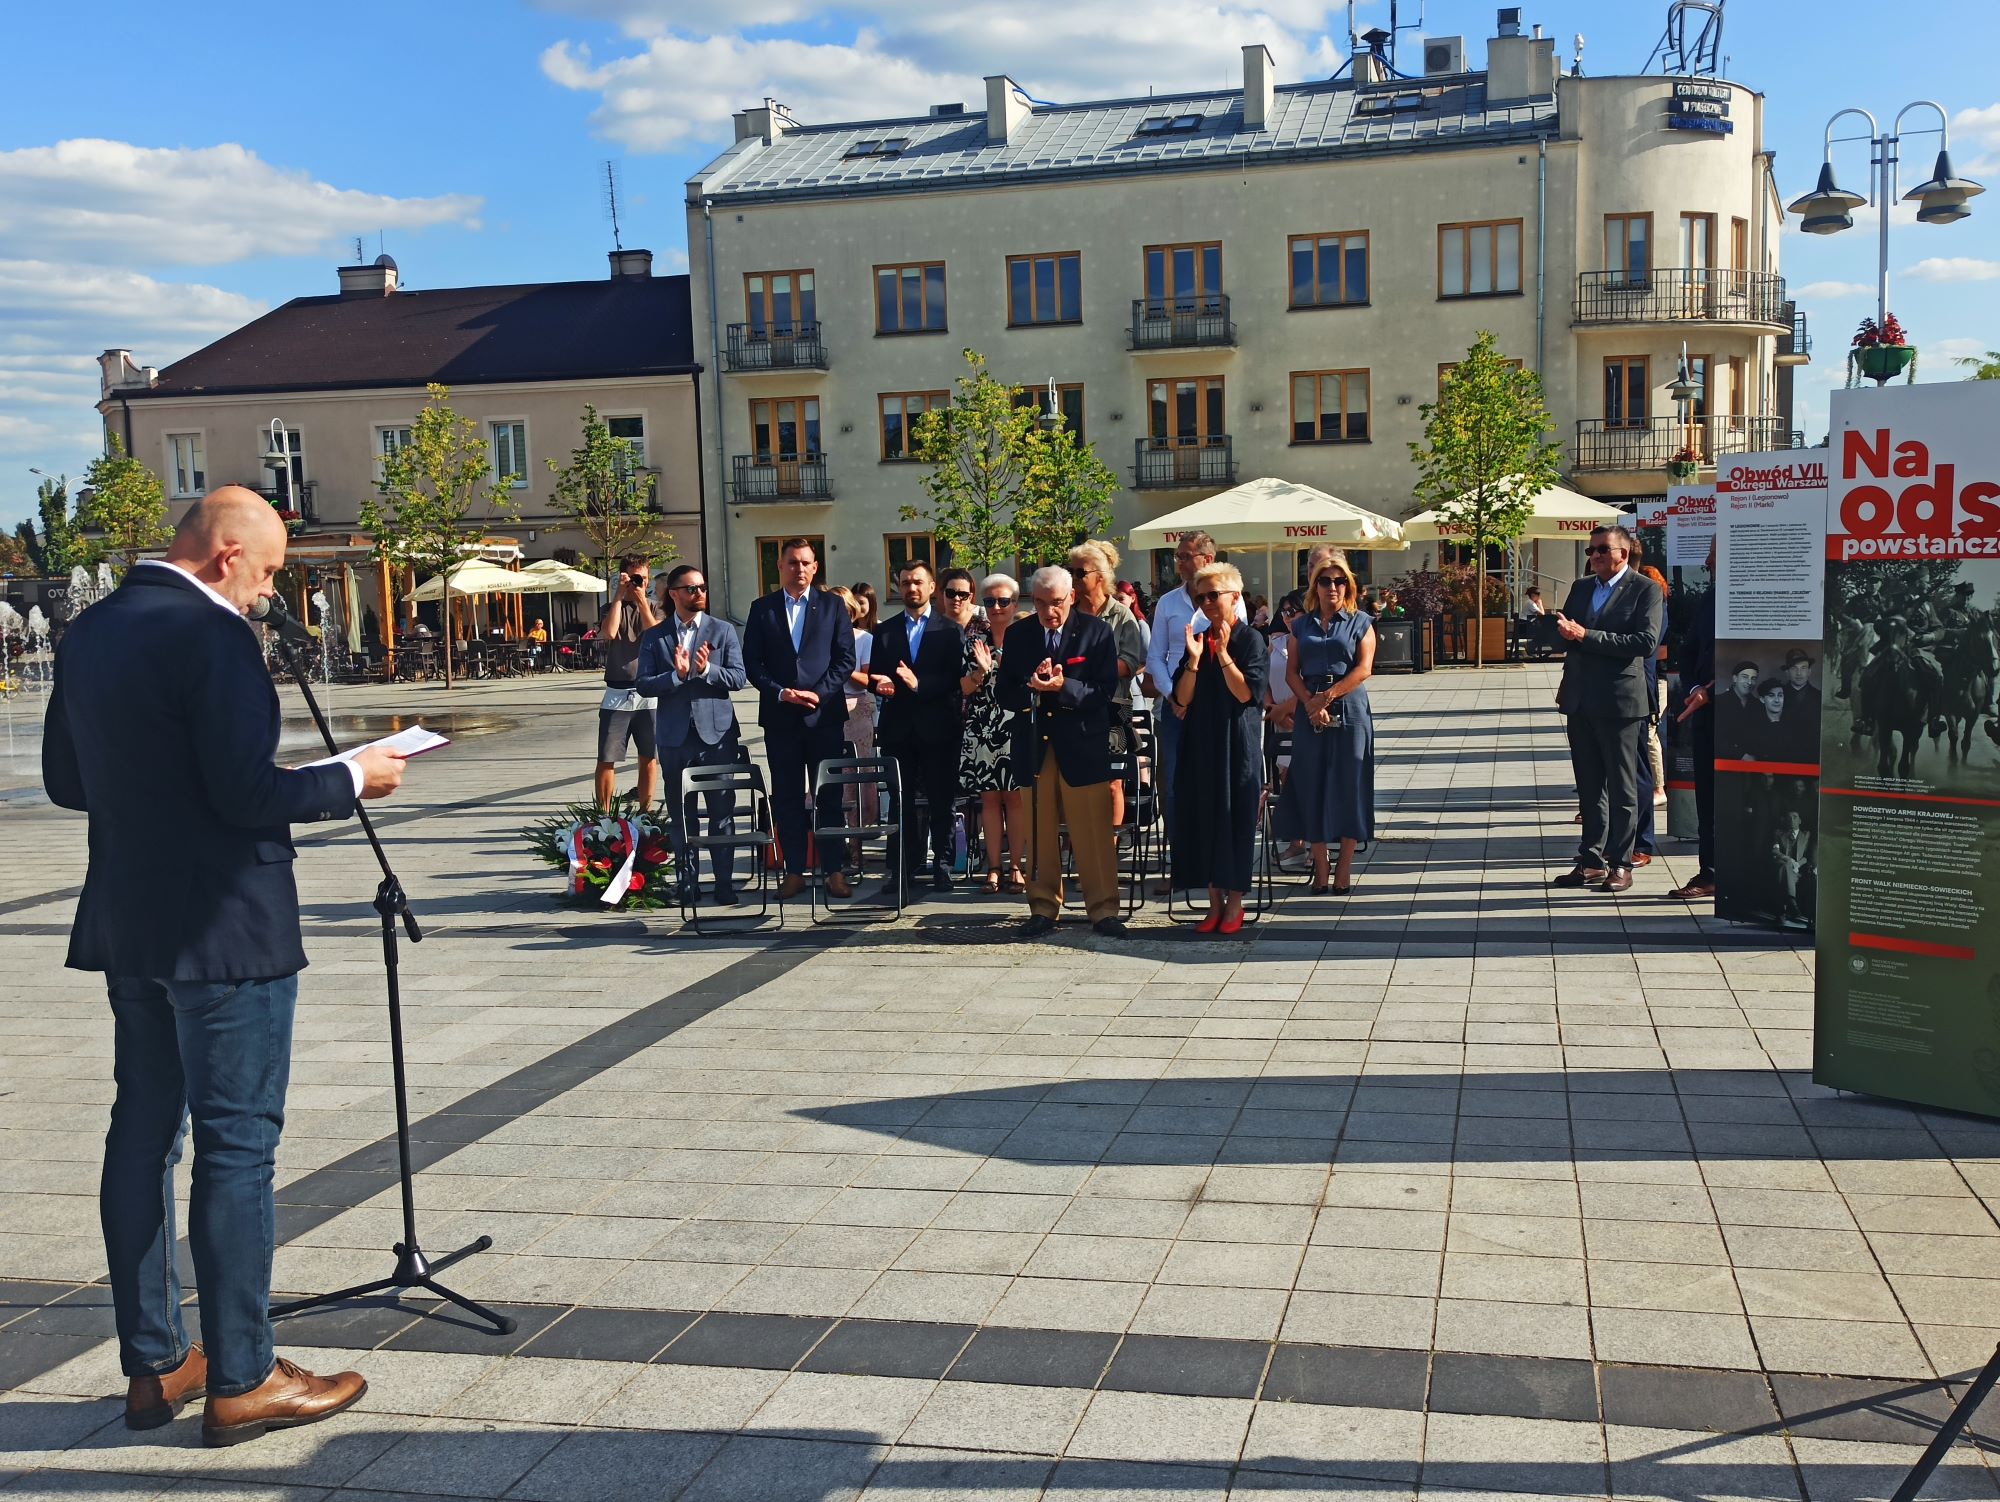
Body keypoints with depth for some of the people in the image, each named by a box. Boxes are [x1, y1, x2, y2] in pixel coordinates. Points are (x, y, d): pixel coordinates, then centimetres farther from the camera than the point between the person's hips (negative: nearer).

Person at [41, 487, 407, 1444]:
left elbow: (66, 779, 15)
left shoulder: (88, 632, 9)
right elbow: (247, 792, -22)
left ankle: (152, 1365, 25)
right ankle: (241, 1381, 8)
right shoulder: (213, 636, -18)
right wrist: (351, 778, -8)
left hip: (127, 928, 9)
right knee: (236, 1146, -1)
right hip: (224, 931, -9)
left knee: (142, 1133, 14)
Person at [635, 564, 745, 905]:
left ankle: (724, 884, 7)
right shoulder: (654, 637, 6)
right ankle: (686, 884, 14)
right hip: (675, 736, 1)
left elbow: (738, 678, -3)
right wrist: (676, 675, -18)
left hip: (717, 733, -1)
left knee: (722, 812, 1)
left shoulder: (723, 631, 5)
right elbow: (643, 684, -2)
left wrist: (707, 669, -19)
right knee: (679, 815, 6)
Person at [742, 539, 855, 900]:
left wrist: (819, 693, -11)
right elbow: (752, 663, 4)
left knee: (829, 796, 2)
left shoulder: (832, 606, 6)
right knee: (787, 798, 5)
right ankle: (794, 872, 11)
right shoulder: (762, 608, 8)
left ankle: (833, 870, 8)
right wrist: (780, 692, -10)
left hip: (824, 713, -1)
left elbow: (845, 657, 1)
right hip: (779, 715, 1)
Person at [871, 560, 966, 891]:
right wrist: (882, 685, -12)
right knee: (901, 801, 4)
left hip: (938, 727, -2)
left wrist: (919, 683, -21)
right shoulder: (884, 631, 13)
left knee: (941, 801, 1)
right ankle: (906, 866, 11)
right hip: (898, 727, 3)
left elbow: (956, 678, -7)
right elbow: (874, 678, 10)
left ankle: (942, 867, 8)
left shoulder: (951, 630, 3)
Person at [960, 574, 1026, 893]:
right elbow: (964, 688, 4)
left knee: (1015, 797, -1)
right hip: (982, 730, 2)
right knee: (989, 798, 3)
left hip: (1017, 729, -2)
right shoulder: (973, 641, 9)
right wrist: (982, 671, -13)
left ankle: (1015, 867, 4)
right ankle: (994, 868, 7)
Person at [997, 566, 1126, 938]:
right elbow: (1003, 694, 6)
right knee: (1039, 834, 6)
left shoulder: (1096, 632, 0)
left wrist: (1063, 687, -21)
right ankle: (1043, 908, 16)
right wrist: (1031, 686, -15)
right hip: (1033, 746, 2)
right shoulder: (1017, 635, 8)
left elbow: (1105, 690, -6)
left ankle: (1103, 909, 7)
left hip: (1083, 746, -2)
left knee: (1094, 833, -2)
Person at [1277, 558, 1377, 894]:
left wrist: (1327, 696, -14)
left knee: (1347, 787, -2)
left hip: (1349, 711, -3)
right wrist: (1310, 703, -11)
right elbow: (1292, 671, 5)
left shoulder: (1360, 623, 5)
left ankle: (1344, 870, 4)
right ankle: (1320, 868, 7)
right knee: (1311, 787, 1)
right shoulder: (1302, 625, 13)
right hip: (1310, 714, 3)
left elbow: (1364, 669, -6)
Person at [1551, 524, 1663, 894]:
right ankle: (1592, 860, 19)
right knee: (1589, 786, 12)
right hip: (1580, 700, 6)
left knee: (1621, 788, 2)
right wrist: (1561, 628, -6)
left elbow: (1646, 641, -18)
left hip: (1619, 701, -6)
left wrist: (1586, 636, -20)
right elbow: (1564, 632, 19)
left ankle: (1620, 864, 8)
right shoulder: (1580, 587, 14)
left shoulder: (1644, 590, -6)